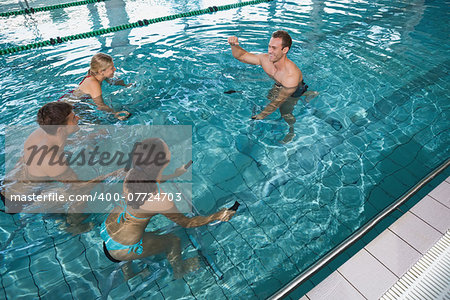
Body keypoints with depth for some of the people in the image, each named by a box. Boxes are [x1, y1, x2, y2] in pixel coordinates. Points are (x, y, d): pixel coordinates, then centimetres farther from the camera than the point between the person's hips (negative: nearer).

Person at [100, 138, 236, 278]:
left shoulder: (133, 173, -16)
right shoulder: (161, 200, -35)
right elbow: (186, 222, -18)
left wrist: (174, 174, 19)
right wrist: (217, 216, -9)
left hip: (107, 226, 6)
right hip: (120, 250, -6)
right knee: (173, 240, 14)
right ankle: (178, 270, 44)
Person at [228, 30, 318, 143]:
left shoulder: (292, 75, -42)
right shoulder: (266, 59, -26)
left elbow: (279, 101, -33)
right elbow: (241, 55, -16)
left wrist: (260, 116, -30)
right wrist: (234, 45, -38)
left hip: (294, 92, -6)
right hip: (278, 86, 6)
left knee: (285, 112, -20)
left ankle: (292, 131, 8)